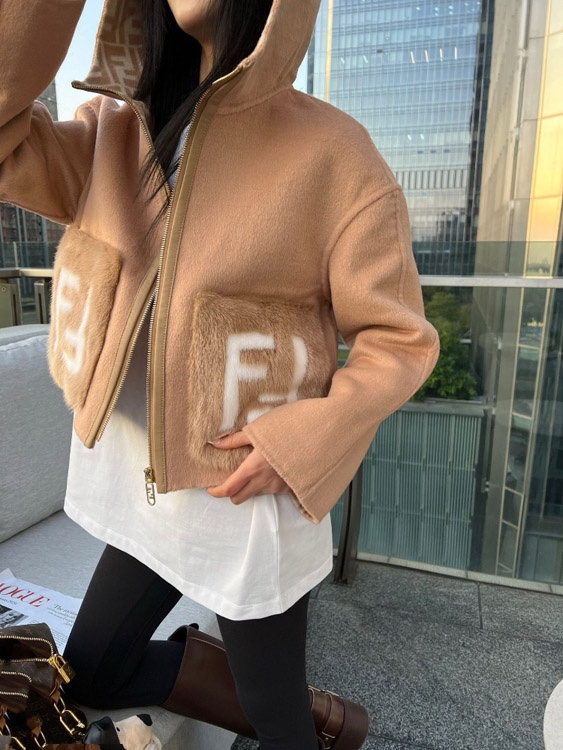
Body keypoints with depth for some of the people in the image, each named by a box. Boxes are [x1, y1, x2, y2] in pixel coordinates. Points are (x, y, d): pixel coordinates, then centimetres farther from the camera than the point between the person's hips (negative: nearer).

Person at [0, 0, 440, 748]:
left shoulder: (329, 153, -13)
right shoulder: (114, 135, 5)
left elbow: (399, 341, -11)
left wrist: (303, 438, -24)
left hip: (250, 496, -6)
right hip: (142, 487, 7)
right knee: (92, 677, 23)